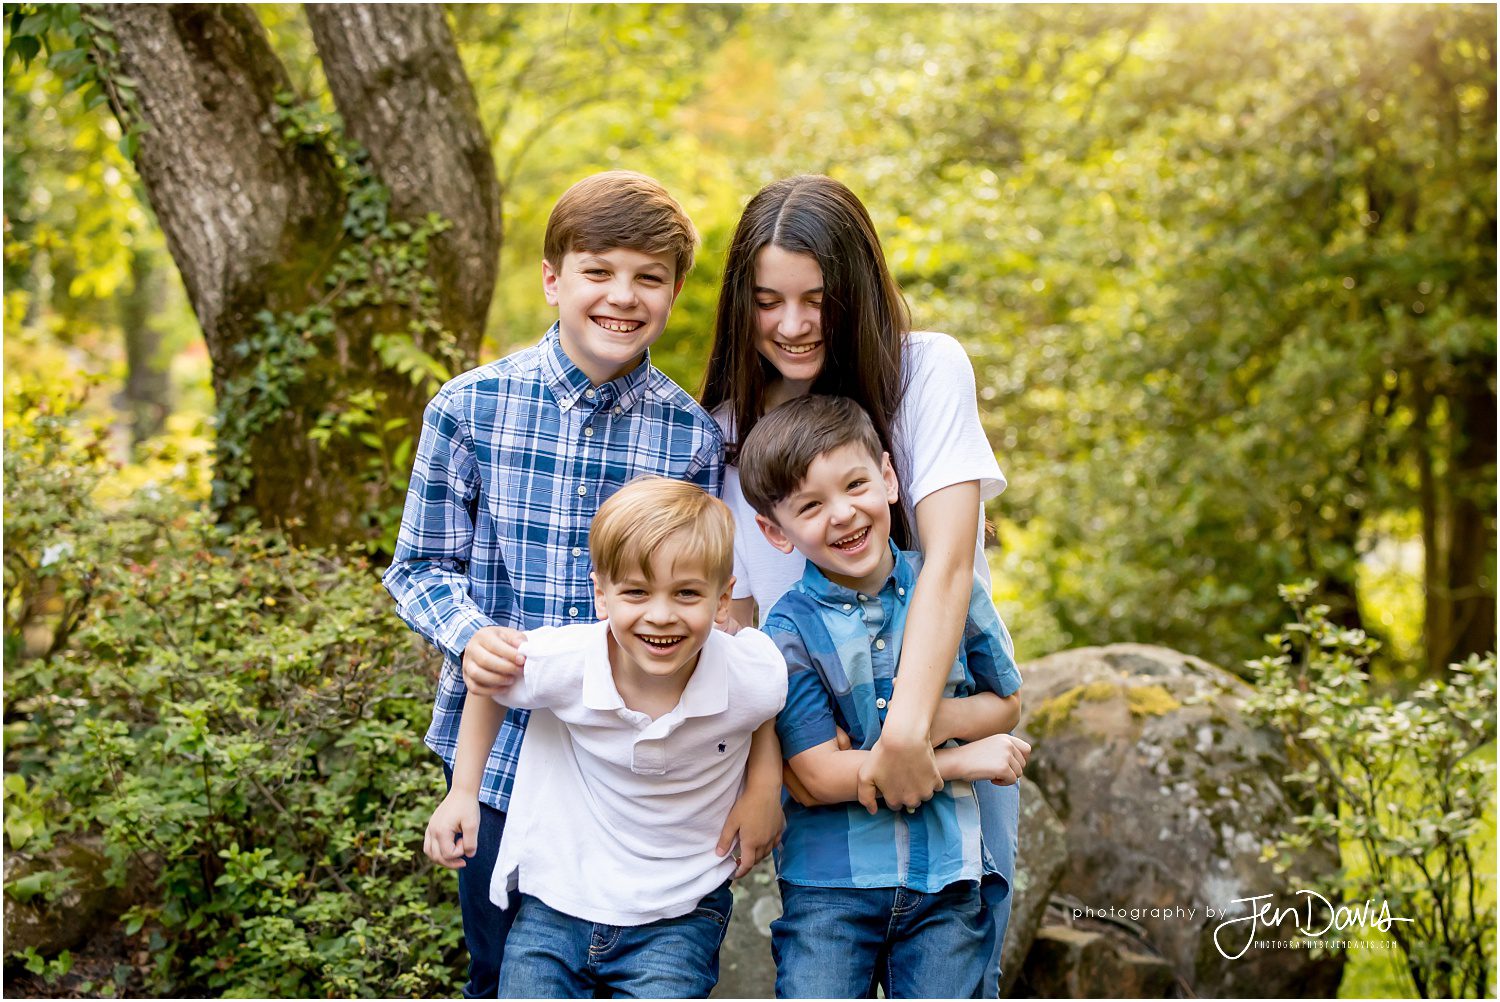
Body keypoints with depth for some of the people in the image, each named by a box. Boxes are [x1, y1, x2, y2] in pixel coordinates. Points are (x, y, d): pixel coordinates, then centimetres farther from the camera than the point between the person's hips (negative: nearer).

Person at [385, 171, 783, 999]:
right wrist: (469, 636, -19)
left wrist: (763, 774, -8)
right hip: (500, 753, 0)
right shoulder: (470, 407, -5)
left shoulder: (696, 436, -4)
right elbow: (422, 566, 2)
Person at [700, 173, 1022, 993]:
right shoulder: (726, 431, 1)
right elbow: (734, 618, 0)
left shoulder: (927, 371, -9)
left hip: (947, 735, -2)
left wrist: (908, 728, -32)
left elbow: (949, 557, -21)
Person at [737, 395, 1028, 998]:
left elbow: (1005, 704, 12)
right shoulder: (790, 631, -9)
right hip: (830, 885, -2)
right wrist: (961, 761, -13)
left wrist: (946, 717, -11)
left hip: (946, 879, 3)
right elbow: (819, 776, -14)